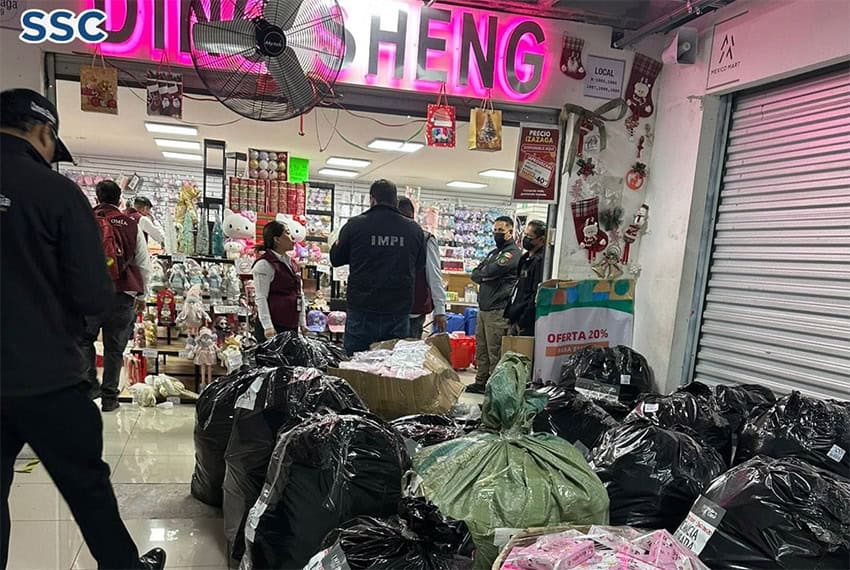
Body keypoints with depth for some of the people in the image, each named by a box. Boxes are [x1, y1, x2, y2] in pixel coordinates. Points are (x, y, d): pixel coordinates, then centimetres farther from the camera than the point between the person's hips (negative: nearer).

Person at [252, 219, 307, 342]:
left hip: (292, 326, 7)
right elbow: (261, 298, -12)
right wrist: (268, 327, -17)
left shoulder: (292, 264, 17)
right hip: (273, 327, -7)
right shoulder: (264, 264, -7)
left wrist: (303, 323, 16)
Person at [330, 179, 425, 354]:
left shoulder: (354, 225, -5)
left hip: (362, 310, -1)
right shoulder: (414, 229, -1)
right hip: (399, 312, 1)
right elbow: (420, 265, 13)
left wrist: (336, 243, 27)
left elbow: (336, 259, 8)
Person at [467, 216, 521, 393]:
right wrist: (486, 277, -5)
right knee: (481, 348, 13)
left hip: (498, 310, -9)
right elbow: (474, 275, 15)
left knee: (495, 351, -4)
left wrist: (482, 274, 1)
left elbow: (491, 270, -20)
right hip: (483, 308, 9)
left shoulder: (512, 252, -7)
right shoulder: (494, 252, 21)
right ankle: (481, 382, 22)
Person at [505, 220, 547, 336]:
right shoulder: (526, 259, 17)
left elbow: (537, 296, -20)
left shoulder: (540, 261, -14)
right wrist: (510, 315, 18)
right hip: (515, 320, 9)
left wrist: (522, 323, -18)